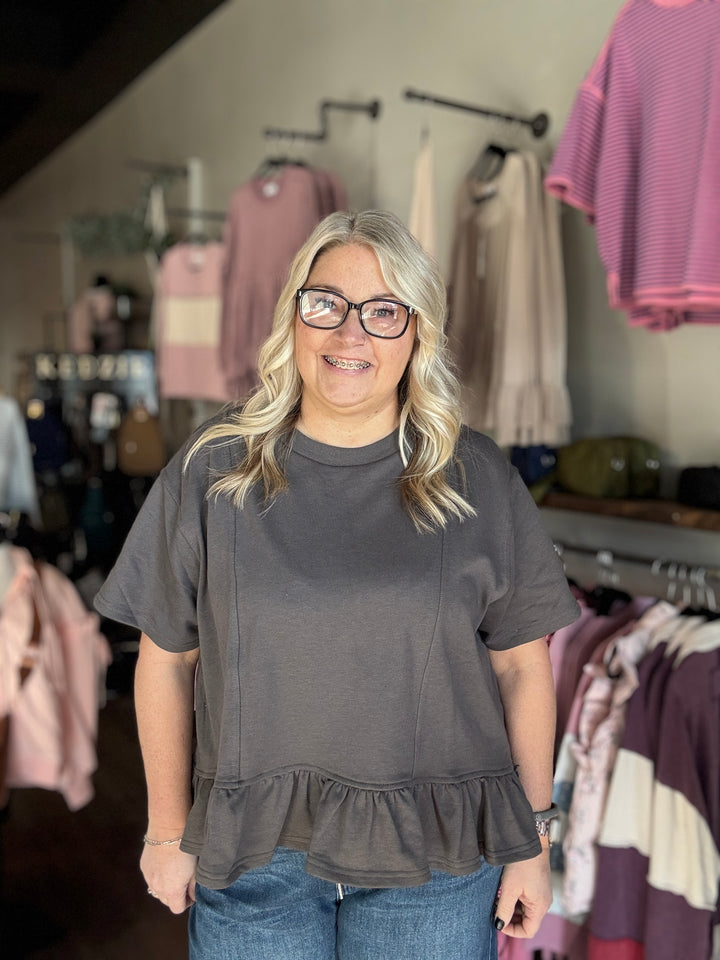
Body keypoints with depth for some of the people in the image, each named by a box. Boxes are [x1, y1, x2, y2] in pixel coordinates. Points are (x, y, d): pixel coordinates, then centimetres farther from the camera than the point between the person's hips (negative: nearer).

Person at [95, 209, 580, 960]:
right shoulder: (212, 470, -4)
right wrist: (168, 830, 5)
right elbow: (167, 658, 1)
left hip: (435, 853, 0)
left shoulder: (476, 479, -3)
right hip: (250, 852, 1)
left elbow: (522, 665, 0)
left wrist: (532, 840, 3)